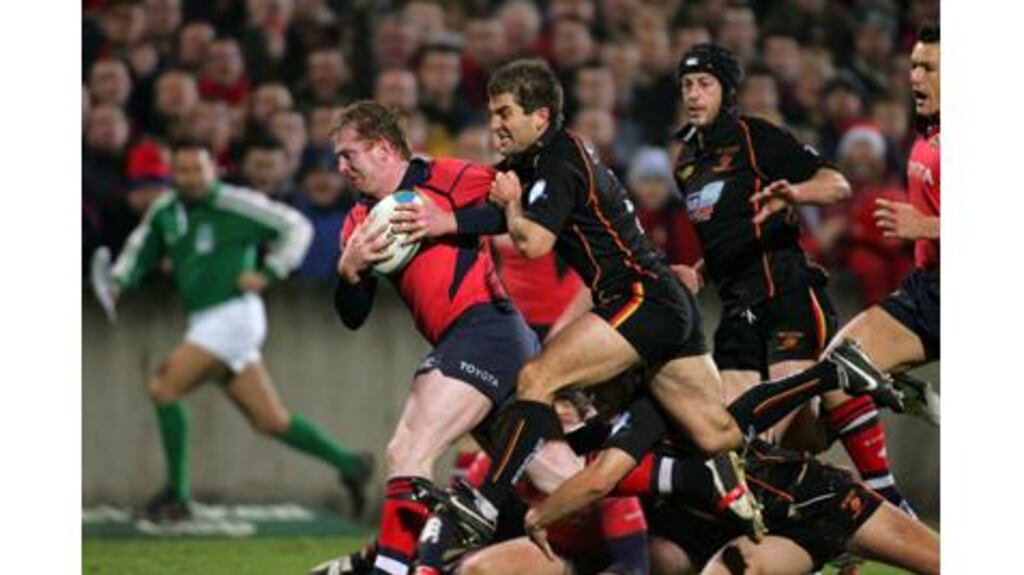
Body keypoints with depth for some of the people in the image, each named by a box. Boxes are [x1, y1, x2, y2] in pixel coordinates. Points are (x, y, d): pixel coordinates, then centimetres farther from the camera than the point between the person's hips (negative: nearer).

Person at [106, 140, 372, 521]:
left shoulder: (236, 204, -9)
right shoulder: (165, 211, 11)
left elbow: (297, 227, -5)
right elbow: (140, 250, 22)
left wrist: (268, 274, -13)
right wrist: (118, 282, 3)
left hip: (233, 315, -7)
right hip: (204, 324, 7)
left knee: (164, 388, -16)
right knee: (270, 420, 9)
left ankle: (176, 495, -10)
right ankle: (348, 465, 22)